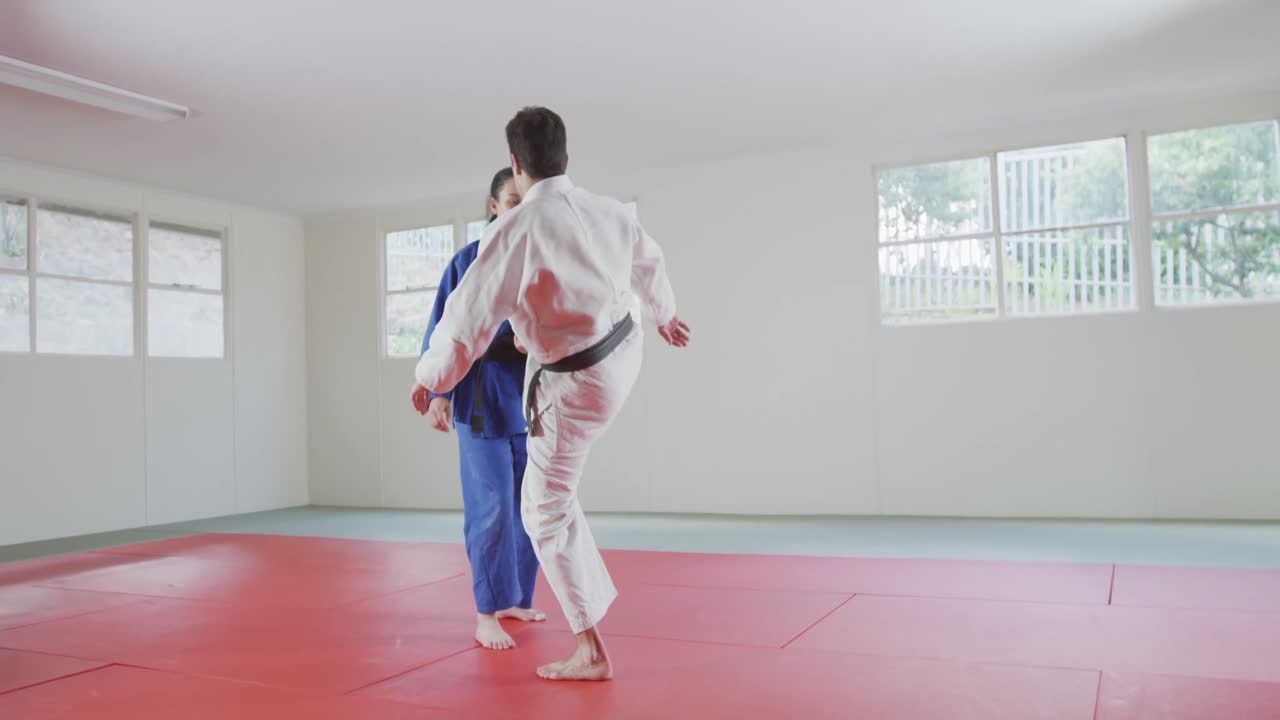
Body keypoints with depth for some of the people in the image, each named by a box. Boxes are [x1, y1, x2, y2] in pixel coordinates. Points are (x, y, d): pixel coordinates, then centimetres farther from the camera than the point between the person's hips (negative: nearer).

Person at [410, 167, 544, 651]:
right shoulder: (470, 261, -3)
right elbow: (443, 330, -3)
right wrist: (437, 391, -10)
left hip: (535, 397, 4)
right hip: (483, 396, -4)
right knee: (491, 508, -6)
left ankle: (514, 600, 27)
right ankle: (487, 613, 6)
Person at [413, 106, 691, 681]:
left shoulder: (513, 233, -27)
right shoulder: (609, 212, -7)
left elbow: (467, 318, -22)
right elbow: (648, 264, 14)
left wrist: (429, 378, -3)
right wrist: (664, 313, 36)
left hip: (577, 384, -6)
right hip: (626, 350, 6)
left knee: (548, 511, 6)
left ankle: (591, 651, 11)